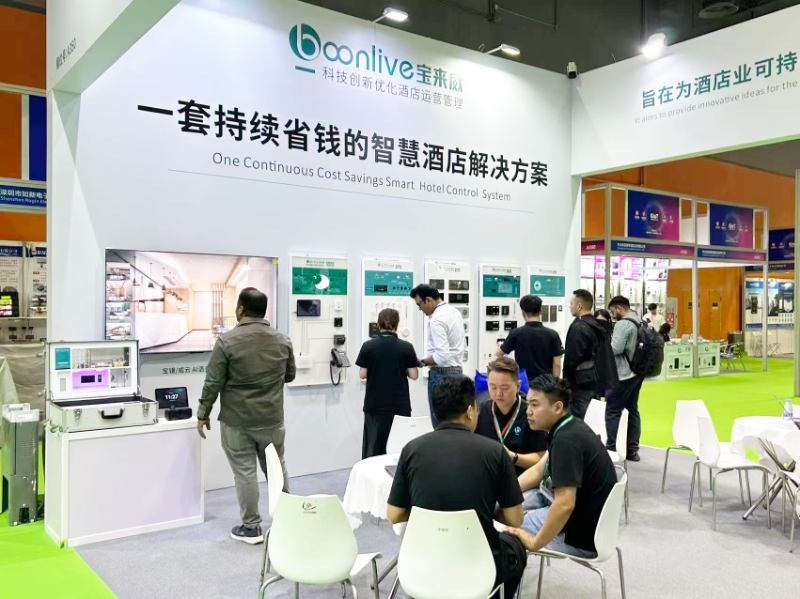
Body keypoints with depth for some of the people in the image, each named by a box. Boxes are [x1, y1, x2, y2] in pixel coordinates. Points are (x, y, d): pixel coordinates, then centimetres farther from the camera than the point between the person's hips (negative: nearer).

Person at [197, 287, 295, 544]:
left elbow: (213, 383, -9)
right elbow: (289, 376, 12)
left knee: (245, 472, 4)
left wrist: (203, 414, 1)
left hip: (236, 420, -3)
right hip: (272, 419, 4)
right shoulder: (282, 340, 1)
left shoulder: (227, 340, -11)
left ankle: (251, 527, 11)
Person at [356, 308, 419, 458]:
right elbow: (414, 375, -5)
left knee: (373, 445, 9)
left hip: (375, 404, 1)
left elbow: (363, 374, -3)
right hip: (400, 404, -1)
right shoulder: (406, 347, -6)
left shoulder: (368, 346, -5)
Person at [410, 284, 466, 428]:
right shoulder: (454, 311, 11)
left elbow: (442, 356, -26)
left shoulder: (436, 320, -19)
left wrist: (423, 361, -10)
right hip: (456, 370, 9)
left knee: (440, 422, -2)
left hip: (442, 374, -9)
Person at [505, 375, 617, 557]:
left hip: (581, 535, -10)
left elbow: (565, 505, -34)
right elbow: (539, 470, 14)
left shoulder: (566, 440, -27)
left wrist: (535, 543, -23)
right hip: (582, 512, 10)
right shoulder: (570, 428, 3)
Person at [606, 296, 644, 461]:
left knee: (612, 411, -3)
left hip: (623, 375, -9)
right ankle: (632, 449, 15)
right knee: (632, 410, 12)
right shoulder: (640, 323, 11)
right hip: (636, 373, 9)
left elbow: (615, 349, -20)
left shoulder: (622, 324, -16)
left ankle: (611, 448, -2)